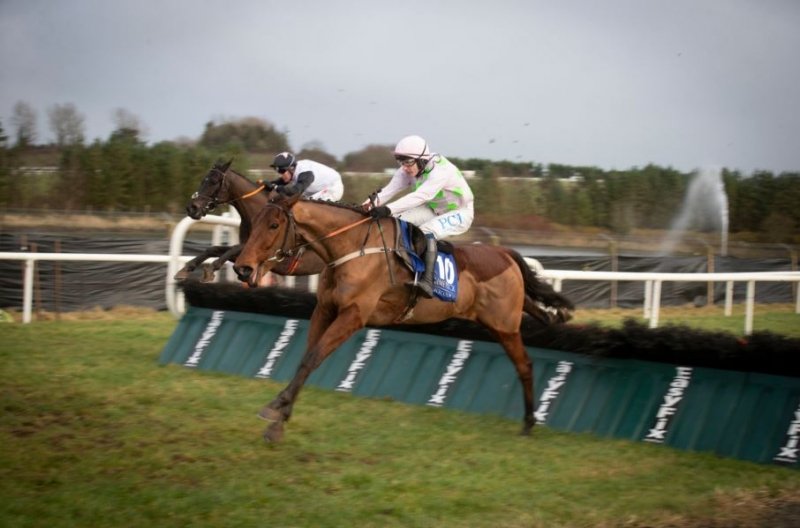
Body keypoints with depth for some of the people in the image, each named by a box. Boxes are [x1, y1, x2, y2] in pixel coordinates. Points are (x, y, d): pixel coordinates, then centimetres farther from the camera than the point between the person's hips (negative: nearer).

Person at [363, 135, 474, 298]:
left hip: (459, 213, -8)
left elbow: (420, 196, -45)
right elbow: (391, 189, -23)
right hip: (434, 210, 8)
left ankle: (427, 282, -42)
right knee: (398, 222, -10)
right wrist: (373, 201, -45)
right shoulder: (407, 171, -9)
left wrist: (389, 209, -55)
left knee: (427, 231, -33)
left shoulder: (440, 171, -33)